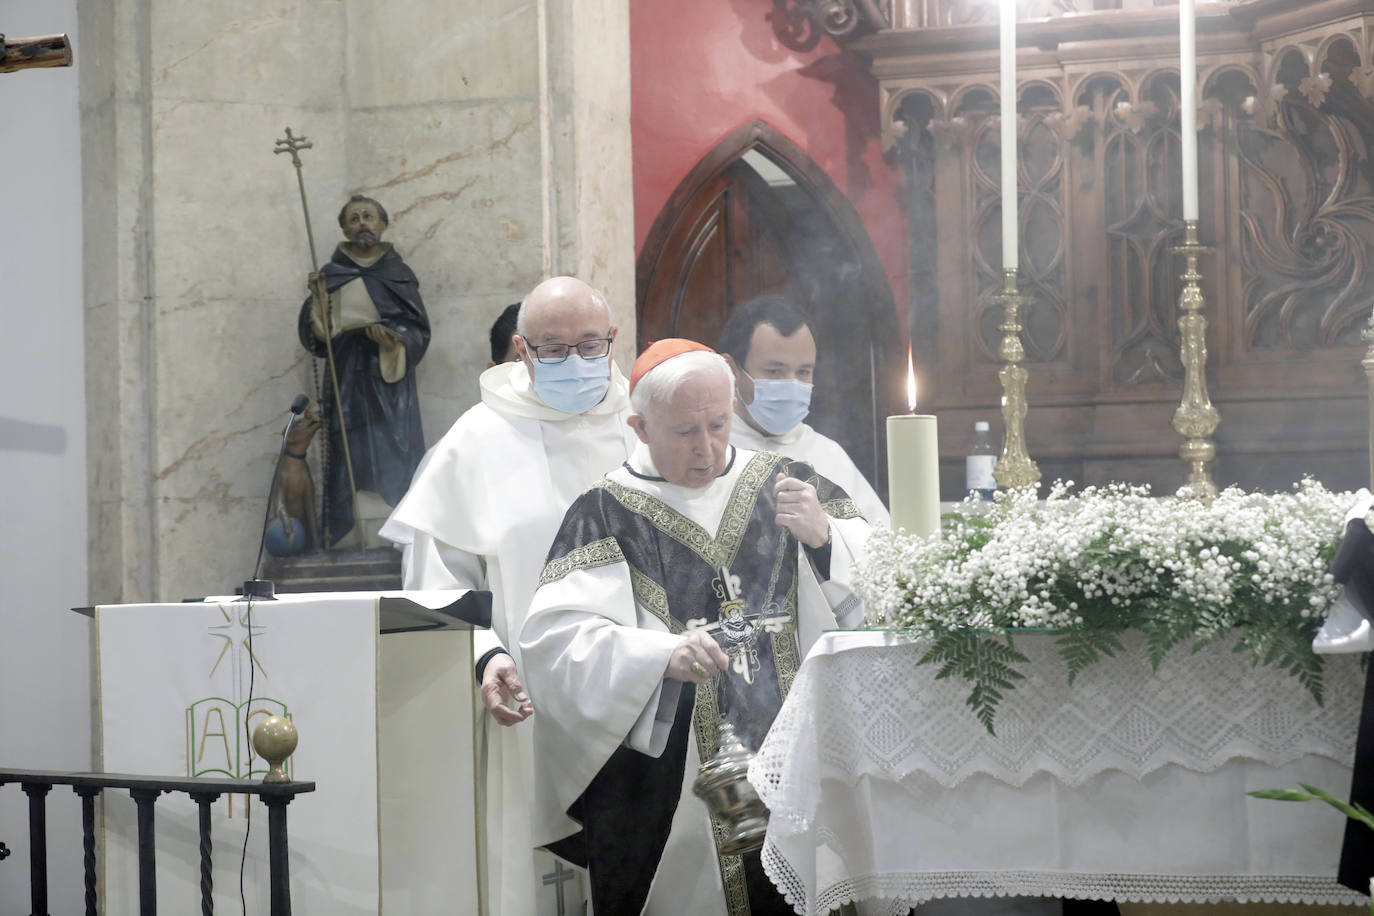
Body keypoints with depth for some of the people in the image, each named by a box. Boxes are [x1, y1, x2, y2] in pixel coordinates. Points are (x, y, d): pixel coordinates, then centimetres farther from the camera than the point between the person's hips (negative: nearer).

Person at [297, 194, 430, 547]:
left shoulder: (399, 275, 10)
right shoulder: (330, 275, 10)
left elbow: (419, 331, 4)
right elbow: (314, 336, 4)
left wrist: (392, 336, -16)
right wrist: (318, 300, -13)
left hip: (389, 382, 0)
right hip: (348, 382, 0)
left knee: (394, 459, -8)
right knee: (350, 459, -8)